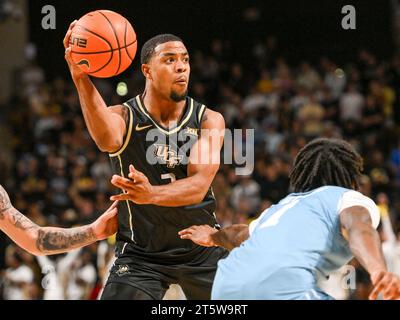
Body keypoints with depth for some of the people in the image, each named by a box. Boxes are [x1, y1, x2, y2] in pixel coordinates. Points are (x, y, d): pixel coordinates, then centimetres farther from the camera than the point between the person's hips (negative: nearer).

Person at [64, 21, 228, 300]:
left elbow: (199, 186, -21)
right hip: (140, 254, -2)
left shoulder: (209, 120, -6)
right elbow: (107, 138, -38)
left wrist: (152, 194, -44)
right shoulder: (124, 117, -11)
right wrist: (81, 79, -56)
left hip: (202, 249, 2)